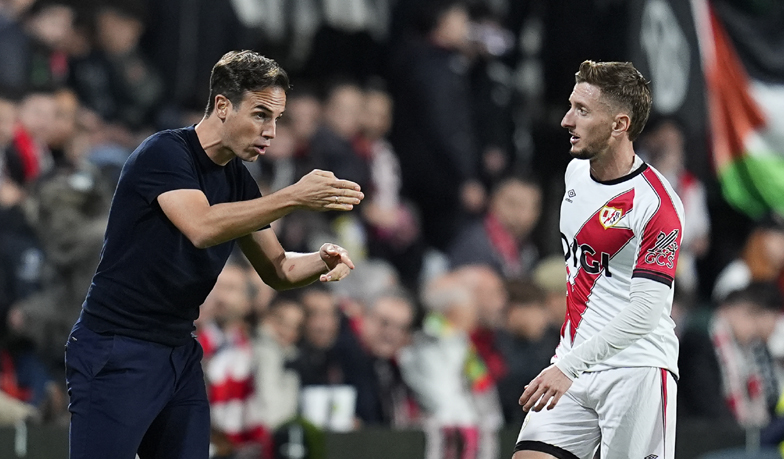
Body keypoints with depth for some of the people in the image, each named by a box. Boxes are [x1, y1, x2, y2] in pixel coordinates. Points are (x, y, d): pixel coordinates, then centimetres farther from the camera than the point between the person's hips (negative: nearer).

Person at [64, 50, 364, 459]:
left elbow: (276, 270, 15)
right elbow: (202, 227, -32)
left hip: (180, 355, 8)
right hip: (116, 351, -8)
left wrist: (322, 261, -7)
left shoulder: (238, 179, 10)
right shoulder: (165, 153, -14)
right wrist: (295, 197, -35)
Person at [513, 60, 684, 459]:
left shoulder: (657, 204, -17)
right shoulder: (576, 170, 9)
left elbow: (645, 311, -22)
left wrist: (569, 367, -27)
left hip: (636, 370, -7)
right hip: (571, 364, 7)